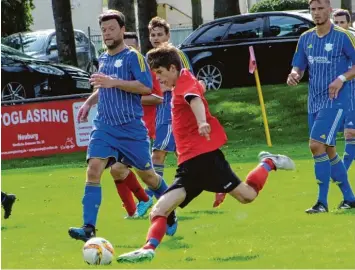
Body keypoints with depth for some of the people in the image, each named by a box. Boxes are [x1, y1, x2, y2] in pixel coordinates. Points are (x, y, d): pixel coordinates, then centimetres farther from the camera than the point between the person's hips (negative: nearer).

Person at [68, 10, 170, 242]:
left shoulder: (133, 56, -8)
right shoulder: (103, 59, 13)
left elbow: (146, 87, -19)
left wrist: (113, 82, -25)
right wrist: (89, 102, 19)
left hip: (132, 127, -4)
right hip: (104, 126, 4)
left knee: (147, 174, 9)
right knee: (93, 169, -17)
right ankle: (89, 228, -22)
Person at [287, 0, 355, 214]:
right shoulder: (306, 38, 8)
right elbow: (299, 67, 12)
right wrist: (294, 75, -11)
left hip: (335, 101, -7)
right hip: (314, 102, 7)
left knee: (317, 145, -17)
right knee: (328, 150, 11)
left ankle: (322, 202, -12)